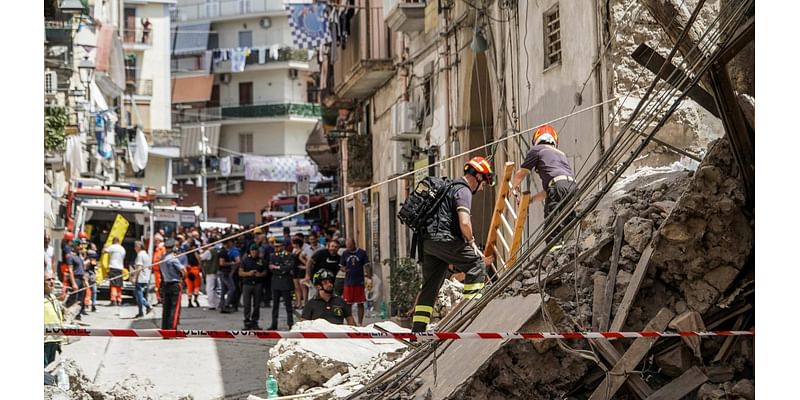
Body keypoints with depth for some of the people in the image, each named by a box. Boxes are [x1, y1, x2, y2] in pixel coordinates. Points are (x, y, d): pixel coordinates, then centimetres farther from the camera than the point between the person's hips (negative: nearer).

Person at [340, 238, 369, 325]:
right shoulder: (345, 254, 7)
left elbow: (366, 266, 4)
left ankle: (360, 323, 9)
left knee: (360, 304, 2)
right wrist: (344, 269, -12)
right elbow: (341, 266, 11)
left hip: (359, 282, -2)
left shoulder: (362, 253, 1)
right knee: (348, 304, 5)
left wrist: (367, 275, -7)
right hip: (348, 282, 2)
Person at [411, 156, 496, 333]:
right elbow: (464, 223, -20)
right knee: (476, 263, -5)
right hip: (443, 238, -10)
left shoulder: (451, 187, 26)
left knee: (430, 285, 12)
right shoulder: (463, 190, -6)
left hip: (428, 241, 10)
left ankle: (417, 330, 12)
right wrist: (471, 241, -2)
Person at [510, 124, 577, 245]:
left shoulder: (537, 150, 17)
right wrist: (529, 200, 45)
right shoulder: (561, 154, 36)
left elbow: (520, 174, 25)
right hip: (573, 188, 6)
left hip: (559, 187, -6)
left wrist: (514, 187, 46)